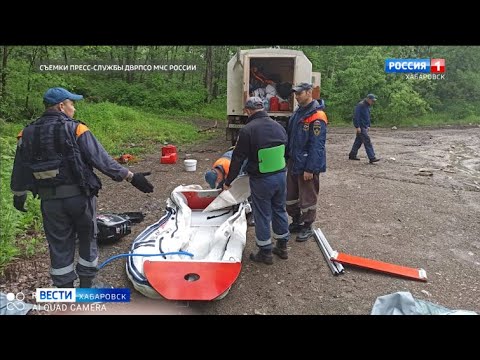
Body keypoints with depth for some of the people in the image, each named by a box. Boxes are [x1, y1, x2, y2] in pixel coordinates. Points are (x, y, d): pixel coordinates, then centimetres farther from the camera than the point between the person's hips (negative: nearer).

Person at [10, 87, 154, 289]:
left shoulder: (27, 134, 4)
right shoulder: (75, 130, -10)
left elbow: (20, 170, 11)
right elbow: (101, 160, -16)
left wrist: (19, 195, 26)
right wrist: (131, 177, -14)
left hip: (50, 201, 3)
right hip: (80, 196, -3)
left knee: (59, 245, 13)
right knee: (87, 239, 16)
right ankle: (86, 287, 26)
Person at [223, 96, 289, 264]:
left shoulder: (247, 130, -15)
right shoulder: (278, 126, 4)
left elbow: (238, 159, -10)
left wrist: (228, 181, 1)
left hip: (261, 180, -6)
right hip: (281, 175, 6)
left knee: (262, 215, 7)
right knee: (279, 210, 19)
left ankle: (265, 252, 20)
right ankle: (282, 247, 33)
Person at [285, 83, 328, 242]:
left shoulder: (317, 117, -20)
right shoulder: (298, 112, 10)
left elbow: (317, 146, -22)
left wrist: (310, 169, -22)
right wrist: (288, 157, 17)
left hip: (307, 165, -9)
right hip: (294, 162, 9)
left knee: (307, 198, 5)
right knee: (291, 195, 18)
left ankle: (307, 227, 22)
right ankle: (296, 222, 35)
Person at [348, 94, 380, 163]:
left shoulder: (367, 106, 14)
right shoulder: (360, 105, -16)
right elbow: (356, 116, -20)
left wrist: (368, 126, 19)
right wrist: (357, 127, -22)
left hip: (364, 127, 10)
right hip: (361, 127, -10)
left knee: (358, 141, 14)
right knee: (367, 141, -12)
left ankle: (352, 155, 24)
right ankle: (372, 158, -12)